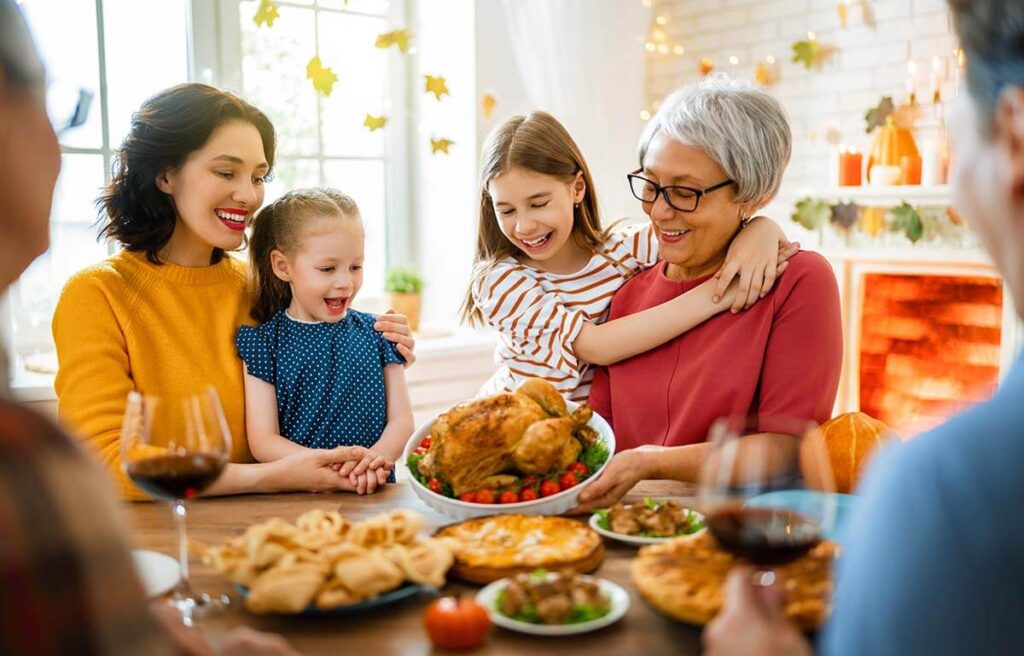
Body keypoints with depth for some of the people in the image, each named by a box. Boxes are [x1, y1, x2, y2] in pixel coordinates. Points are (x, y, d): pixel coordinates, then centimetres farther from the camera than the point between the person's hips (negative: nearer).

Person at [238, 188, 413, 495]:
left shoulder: (376, 332, 10)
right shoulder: (262, 343, 3)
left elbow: (401, 419, 7)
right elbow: (262, 441, -3)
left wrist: (376, 458, -15)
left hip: (373, 494, 2)